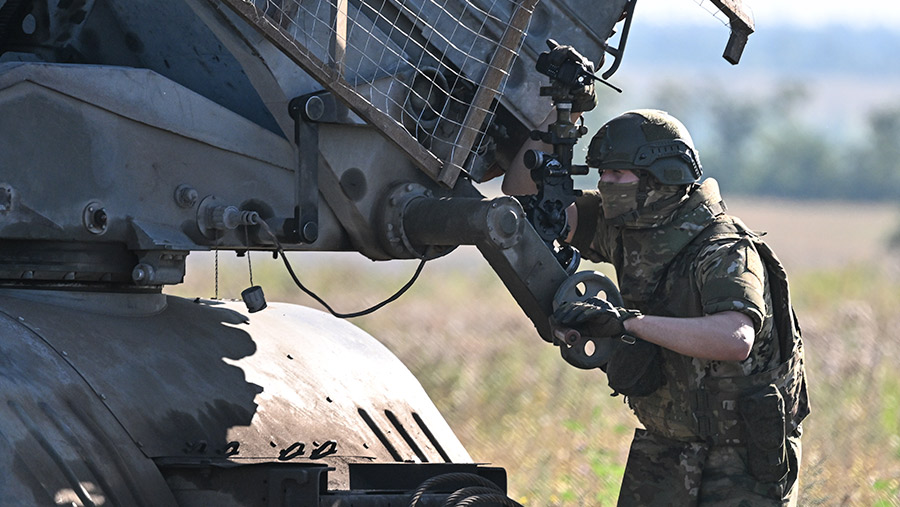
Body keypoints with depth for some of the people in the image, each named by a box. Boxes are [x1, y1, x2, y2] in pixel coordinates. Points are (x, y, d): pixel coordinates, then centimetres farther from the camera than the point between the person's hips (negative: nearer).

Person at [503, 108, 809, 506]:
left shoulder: (725, 252, -23)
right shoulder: (625, 230, -1)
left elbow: (735, 338, -43)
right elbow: (524, 197, 6)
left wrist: (628, 321, -46)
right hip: (664, 443, 7)